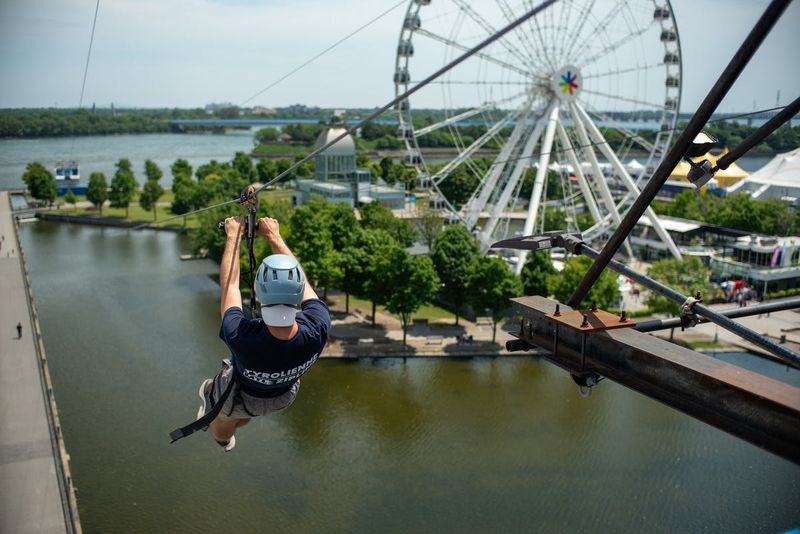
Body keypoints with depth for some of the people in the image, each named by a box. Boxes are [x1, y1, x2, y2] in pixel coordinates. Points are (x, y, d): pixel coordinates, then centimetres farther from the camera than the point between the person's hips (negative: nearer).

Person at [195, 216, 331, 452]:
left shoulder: (241, 338, -48)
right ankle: (226, 438, 69)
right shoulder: (318, 329, -42)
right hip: (283, 398, 4)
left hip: (241, 397, -3)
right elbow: (299, 279, -24)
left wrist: (234, 236, -16)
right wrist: (274, 236, -12)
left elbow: (229, 284, -30)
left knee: (221, 430, 35)